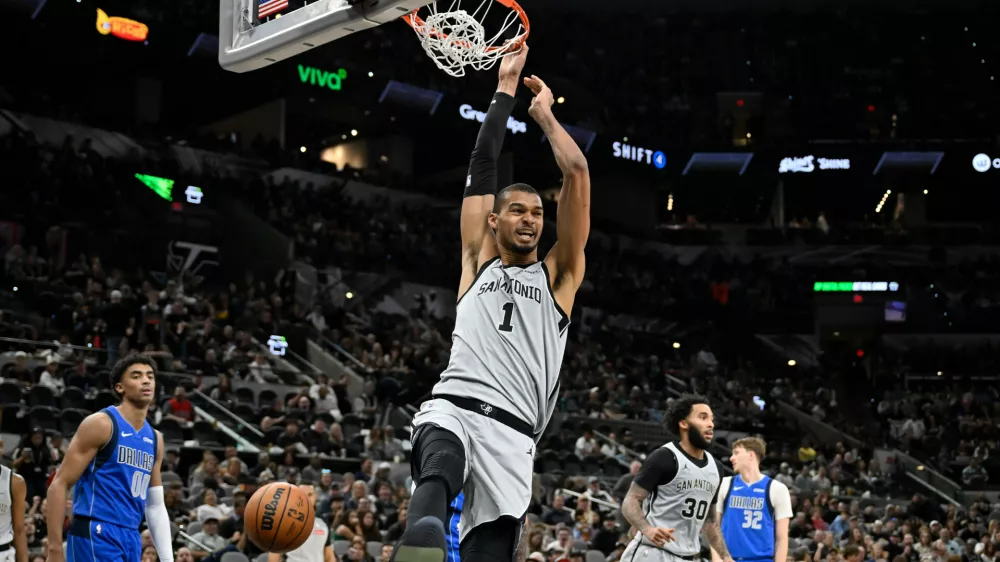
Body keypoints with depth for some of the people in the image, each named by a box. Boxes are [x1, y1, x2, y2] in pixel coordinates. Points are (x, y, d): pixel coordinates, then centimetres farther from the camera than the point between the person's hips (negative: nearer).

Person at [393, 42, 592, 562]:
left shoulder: (558, 275, 20)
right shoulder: (478, 260, 21)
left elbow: (577, 174, 12)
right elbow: (482, 164, 18)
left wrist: (545, 116, 24)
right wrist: (504, 91, 21)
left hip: (512, 436, 1)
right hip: (453, 410, -1)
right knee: (438, 476, -36)